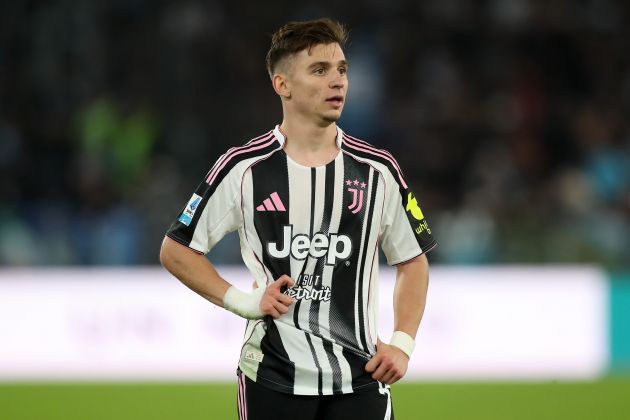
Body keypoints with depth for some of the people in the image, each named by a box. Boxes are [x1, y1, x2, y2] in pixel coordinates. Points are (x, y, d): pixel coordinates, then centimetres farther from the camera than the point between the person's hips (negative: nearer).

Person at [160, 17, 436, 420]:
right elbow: (176, 250, 5)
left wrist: (402, 343, 1)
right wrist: (242, 301, -6)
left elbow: (412, 261, 14)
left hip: (360, 378, 2)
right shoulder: (243, 168, -2)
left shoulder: (378, 170, 4)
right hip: (272, 378, -2)